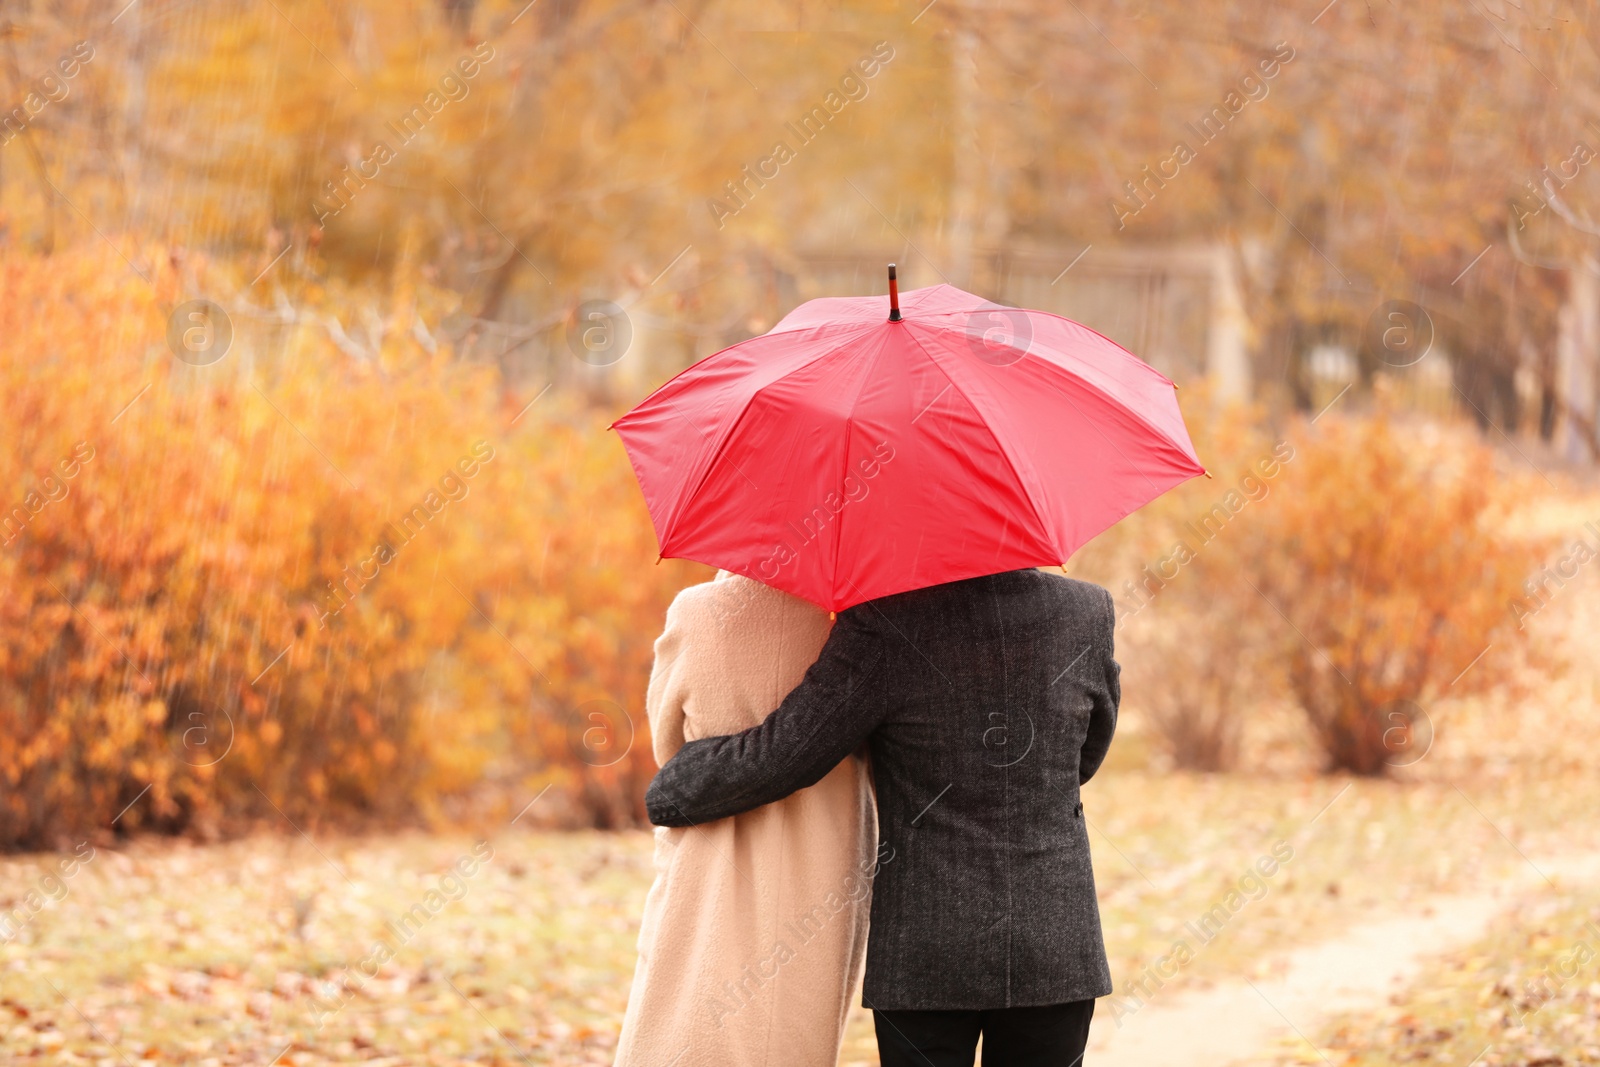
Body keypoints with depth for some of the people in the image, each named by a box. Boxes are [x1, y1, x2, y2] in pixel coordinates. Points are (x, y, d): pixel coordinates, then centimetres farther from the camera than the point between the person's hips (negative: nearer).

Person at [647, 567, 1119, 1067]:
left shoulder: (884, 622, -14)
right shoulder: (1087, 612, -3)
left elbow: (777, 756, -10)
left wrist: (669, 792, 8)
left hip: (922, 951, -2)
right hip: (1056, 950, 2)